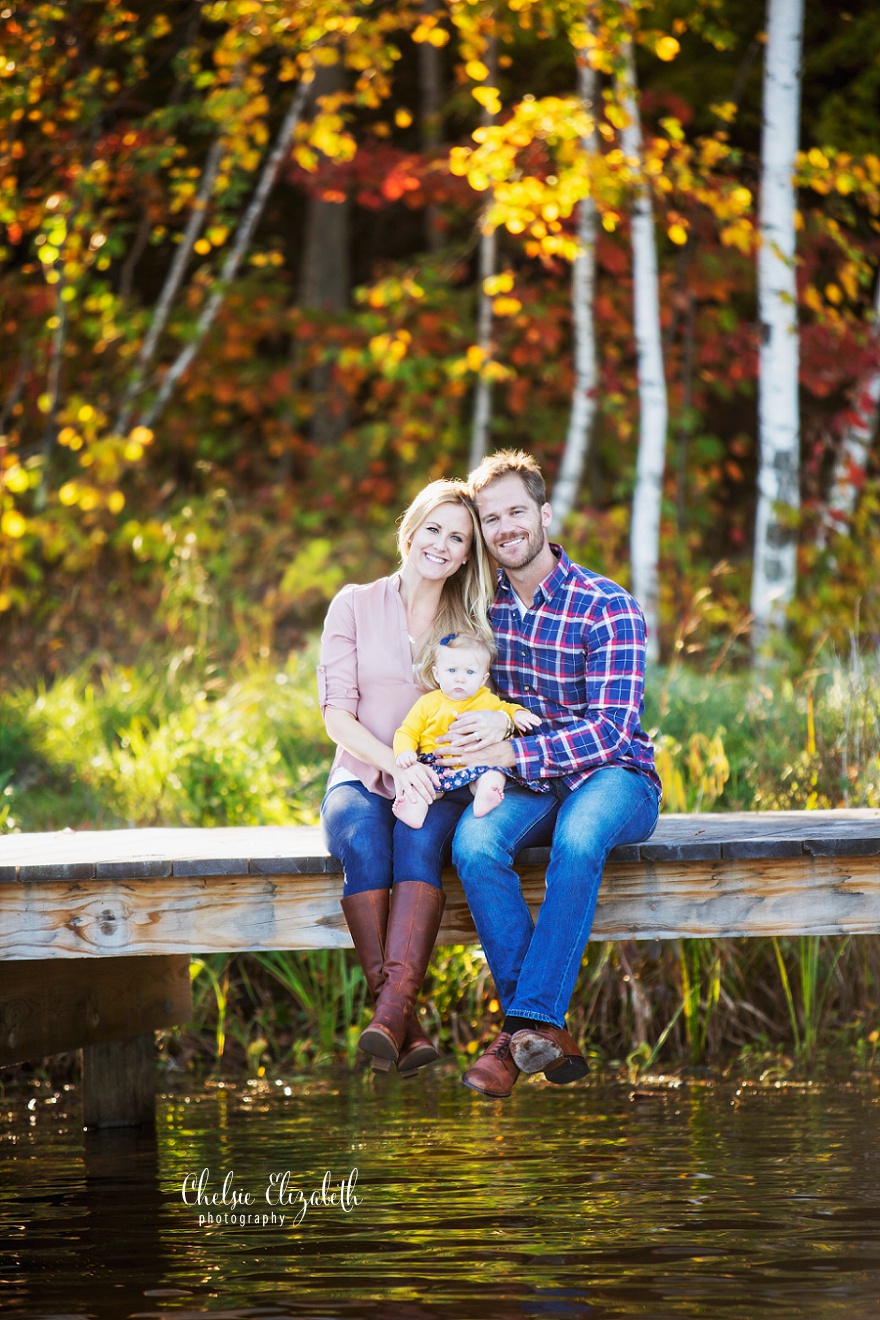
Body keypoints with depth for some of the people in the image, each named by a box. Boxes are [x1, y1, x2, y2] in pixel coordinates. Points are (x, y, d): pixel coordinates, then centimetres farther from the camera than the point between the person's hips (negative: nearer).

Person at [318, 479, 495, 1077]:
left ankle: (392, 1008, -50)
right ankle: (406, 1025, -41)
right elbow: (337, 715, -2)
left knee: (419, 840, -36)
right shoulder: (355, 606, 5)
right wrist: (397, 765, -19)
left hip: (439, 786, 1)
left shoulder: (473, 624, 11)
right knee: (363, 842, -36)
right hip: (362, 779, -1)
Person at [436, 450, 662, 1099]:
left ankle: (532, 1020, -38)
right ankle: (546, 1035, -32)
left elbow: (611, 728, -16)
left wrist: (511, 751, -27)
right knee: (474, 843, -30)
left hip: (612, 776, -4)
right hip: (524, 784, 4)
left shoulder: (609, 608, -10)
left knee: (578, 838, -38)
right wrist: (489, 724, -12)